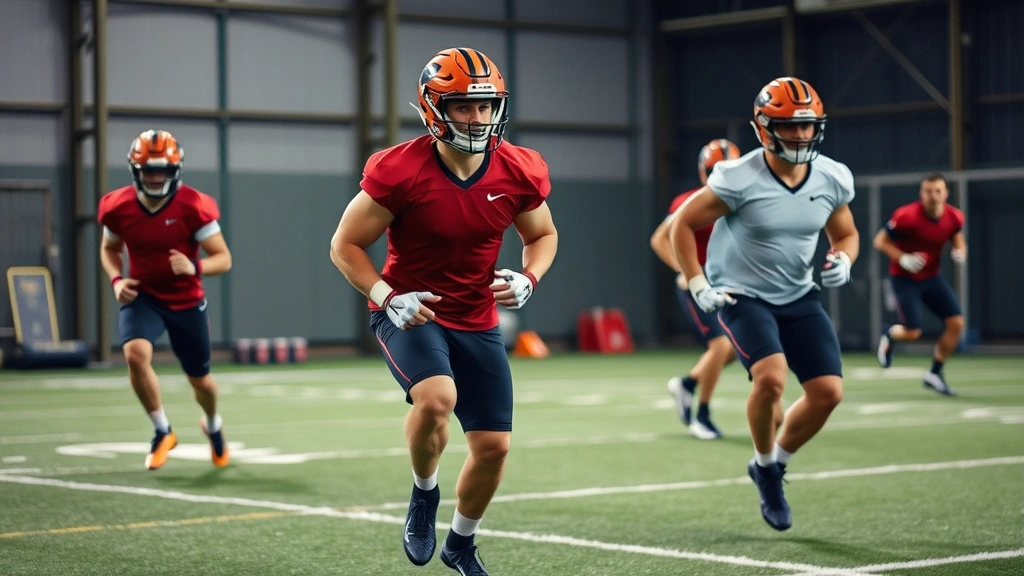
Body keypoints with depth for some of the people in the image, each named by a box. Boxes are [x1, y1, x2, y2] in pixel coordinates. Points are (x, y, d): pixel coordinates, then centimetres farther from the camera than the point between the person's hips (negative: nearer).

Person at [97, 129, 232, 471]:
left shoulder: (193, 207, -19)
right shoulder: (119, 208, -11)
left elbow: (224, 259, -15)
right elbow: (109, 249, 10)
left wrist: (194, 268, -36)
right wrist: (117, 280, -10)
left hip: (186, 301, -1)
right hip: (143, 296, 1)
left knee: (199, 379, 11)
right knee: (135, 353, -28)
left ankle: (213, 425, 48)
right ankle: (162, 432, -7)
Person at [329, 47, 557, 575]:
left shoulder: (519, 172, -8)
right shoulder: (399, 172, -20)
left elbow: (543, 235, 10)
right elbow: (345, 245, -10)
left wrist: (527, 280, -11)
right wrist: (389, 296, -24)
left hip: (476, 322, 4)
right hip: (408, 313, -4)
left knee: (494, 446, 4)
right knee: (437, 397, -34)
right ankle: (424, 496, -3)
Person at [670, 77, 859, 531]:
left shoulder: (832, 179, -5)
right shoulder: (739, 179, -19)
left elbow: (846, 234, 12)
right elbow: (682, 225, -8)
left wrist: (842, 260, -10)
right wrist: (698, 285, -12)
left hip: (798, 296, 5)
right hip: (742, 295, -5)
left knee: (828, 391, -6)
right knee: (771, 377, -27)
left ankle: (777, 462, 21)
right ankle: (765, 466, 2)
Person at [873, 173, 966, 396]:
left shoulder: (954, 217, -9)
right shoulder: (907, 216, -24)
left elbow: (958, 239, 12)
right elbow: (880, 241, -13)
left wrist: (960, 252, -11)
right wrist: (904, 259, -26)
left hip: (931, 277, 5)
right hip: (904, 278, -5)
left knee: (956, 323, -6)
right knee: (912, 332, -12)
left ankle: (935, 373, 10)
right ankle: (890, 334, 27)